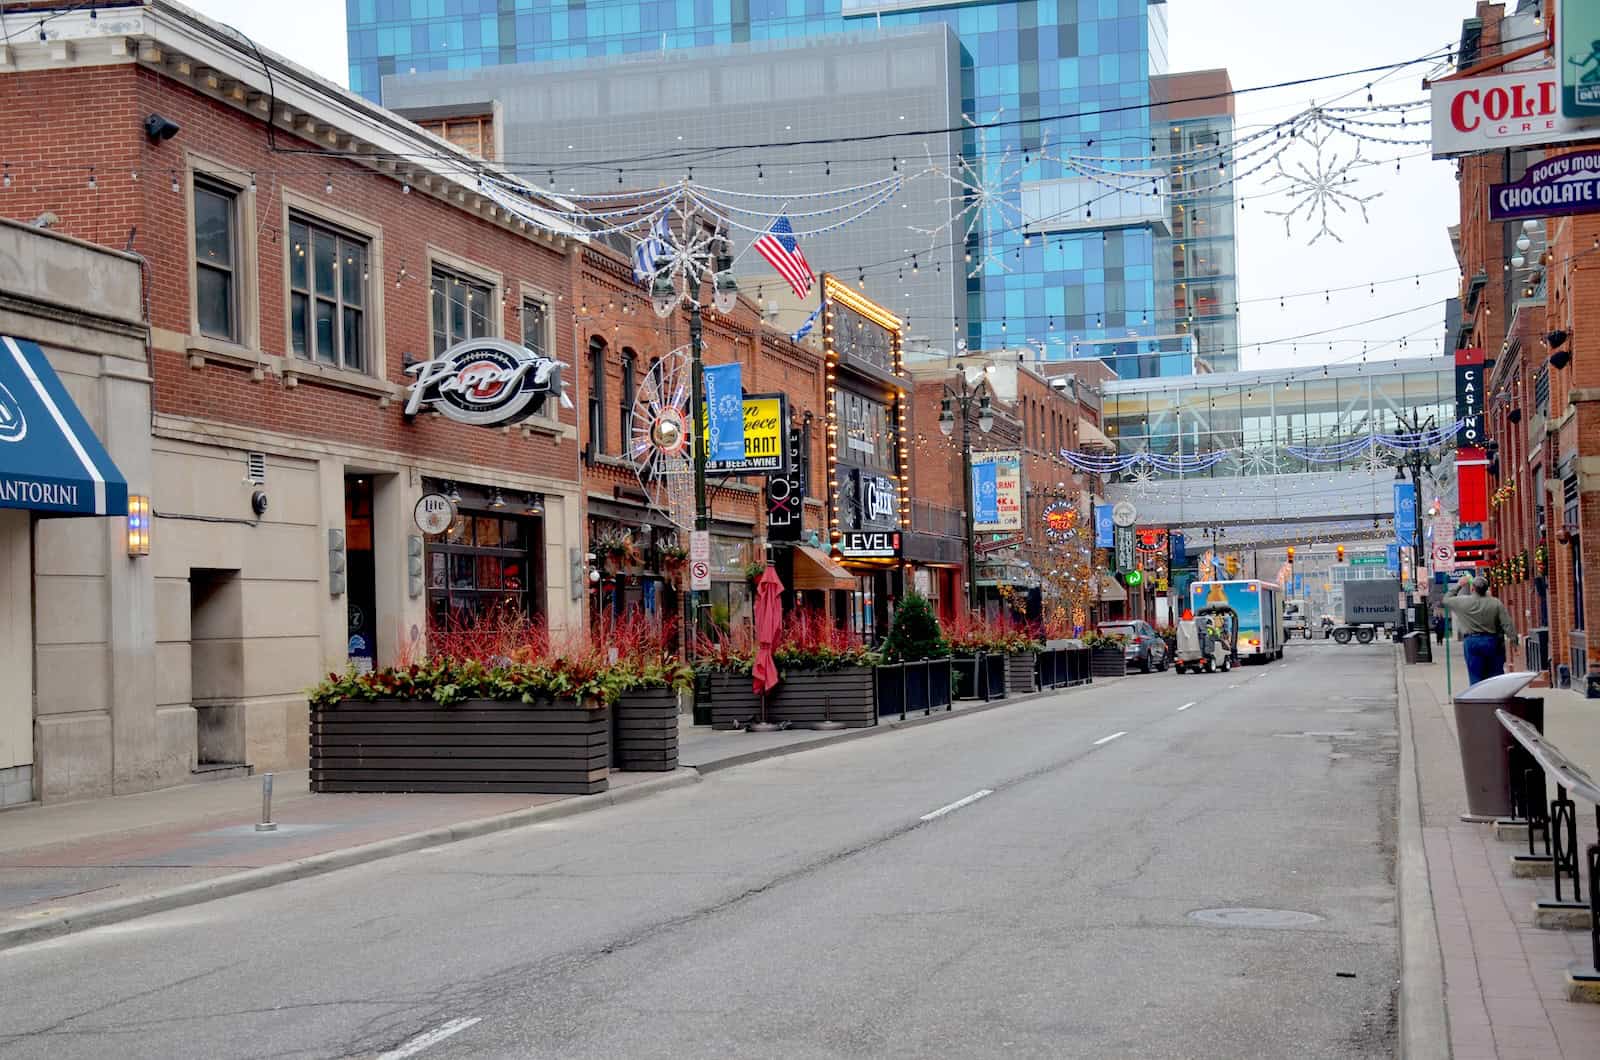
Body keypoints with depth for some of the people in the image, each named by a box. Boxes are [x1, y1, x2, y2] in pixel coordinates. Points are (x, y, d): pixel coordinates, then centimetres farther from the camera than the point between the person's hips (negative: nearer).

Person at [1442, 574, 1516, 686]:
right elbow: (1507, 624, -5)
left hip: (1471, 642, -1)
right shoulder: (1496, 603, -3)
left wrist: (1459, 585, 20)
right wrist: (1513, 638, 0)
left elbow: (1446, 600, 13)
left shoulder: (1463, 602, -6)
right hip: (1492, 642, 1)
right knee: (1496, 676, 7)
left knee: (1475, 678, 2)